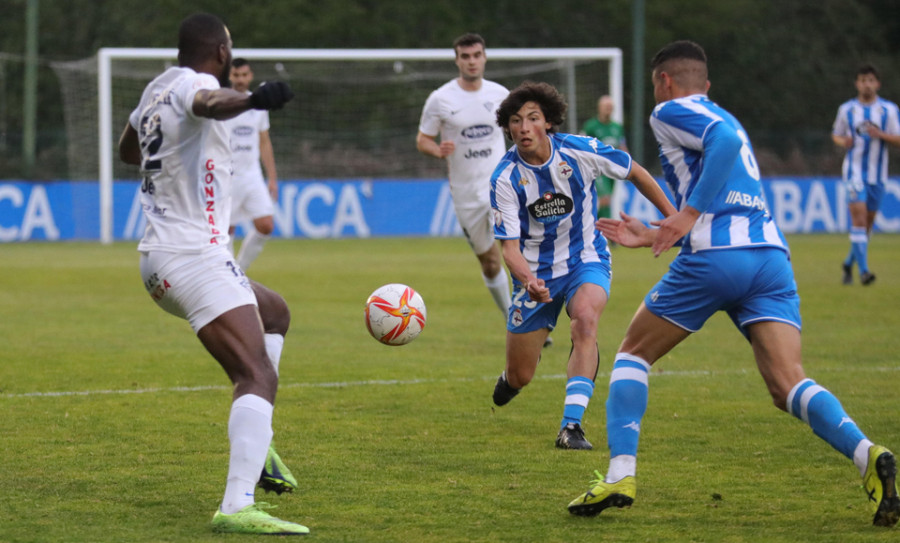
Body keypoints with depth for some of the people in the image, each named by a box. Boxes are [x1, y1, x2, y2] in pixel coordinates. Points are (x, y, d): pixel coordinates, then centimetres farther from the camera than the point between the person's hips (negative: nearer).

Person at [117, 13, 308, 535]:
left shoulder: (157, 89, 15)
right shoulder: (193, 84, -11)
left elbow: (128, 149, 35)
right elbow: (208, 102, -39)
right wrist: (252, 99, -58)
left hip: (160, 259, 10)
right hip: (195, 255, -10)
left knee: (275, 313, 31)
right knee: (259, 377, -19)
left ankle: (257, 445, 20)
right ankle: (237, 507, -35)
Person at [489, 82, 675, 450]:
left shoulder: (579, 151, -16)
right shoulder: (505, 179, -17)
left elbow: (634, 173, 2)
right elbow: (510, 245, -19)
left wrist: (673, 217, 7)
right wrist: (528, 280, -40)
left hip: (586, 260, -1)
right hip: (536, 273, 1)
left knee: (585, 319, -34)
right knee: (520, 377, 3)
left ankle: (571, 425, -35)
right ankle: (510, 379, 44)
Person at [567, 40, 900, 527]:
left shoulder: (671, 112, 8)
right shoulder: (720, 117, 33)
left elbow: (725, 139, -14)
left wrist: (688, 213, -17)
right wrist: (652, 236, 45)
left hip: (714, 258, -6)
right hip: (771, 253, 6)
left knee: (633, 354, 14)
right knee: (787, 386, -7)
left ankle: (620, 474, 3)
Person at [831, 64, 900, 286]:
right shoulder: (846, 109, 4)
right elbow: (836, 134, 15)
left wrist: (881, 134, -19)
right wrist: (843, 141, -8)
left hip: (877, 173, 2)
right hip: (854, 170, -2)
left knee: (868, 222, 9)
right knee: (858, 216, -17)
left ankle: (849, 263, 31)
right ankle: (863, 270, -22)